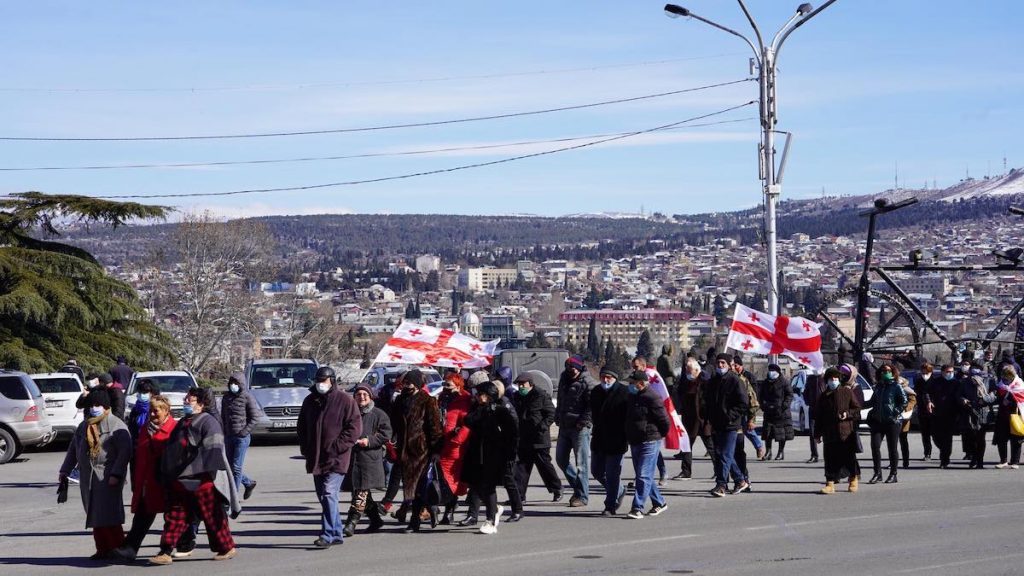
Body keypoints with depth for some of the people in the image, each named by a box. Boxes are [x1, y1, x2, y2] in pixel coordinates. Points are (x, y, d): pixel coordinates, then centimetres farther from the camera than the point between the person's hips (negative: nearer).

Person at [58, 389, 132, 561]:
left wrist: (116, 474, -19)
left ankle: (118, 548, -8)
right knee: (94, 515, 7)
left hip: (108, 477, -7)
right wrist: (65, 470, 20)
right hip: (88, 477, 7)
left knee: (108, 513, -13)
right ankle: (103, 549, 14)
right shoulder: (84, 426, 17)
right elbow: (73, 448, 25)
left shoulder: (116, 425, -6)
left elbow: (125, 451, -12)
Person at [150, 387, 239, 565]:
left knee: (212, 516, 2)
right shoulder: (182, 423, 18)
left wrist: (209, 474, -23)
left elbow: (213, 450, -16)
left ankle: (227, 548, 15)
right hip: (180, 482, 8)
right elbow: (170, 451, 24)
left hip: (202, 481, -8)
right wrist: (167, 476, 22)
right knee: (174, 516, 4)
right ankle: (166, 553, 4)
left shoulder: (209, 422, -8)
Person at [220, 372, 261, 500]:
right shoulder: (226, 398, 11)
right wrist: (223, 431, 7)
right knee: (230, 466, 8)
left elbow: (254, 417, -7)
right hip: (228, 436, 6)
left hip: (242, 437, -6)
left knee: (236, 467, -7)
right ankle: (249, 483, 30)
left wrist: (245, 431, -14)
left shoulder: (247, 397, -6)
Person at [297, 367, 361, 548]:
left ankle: (328, 535, -16)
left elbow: (354, 427, -8)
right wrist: (304, 448, 9)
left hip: (336, 459, -7)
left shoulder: (344, 400, -5)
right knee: (324, 496, 10)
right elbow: (302, 428, 23)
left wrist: (337, 447, -15)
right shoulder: (310, 401, 13)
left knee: (329, 493, -16)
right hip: (316, 459, 7)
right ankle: (337, 534, 20)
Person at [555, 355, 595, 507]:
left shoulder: (587, 383, -11)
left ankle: (582, 496, 1)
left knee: (581, 462, -4)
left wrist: (583, 422, -19)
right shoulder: (564, 379, 14)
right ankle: (577, 486, 28)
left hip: (580, 428, -8)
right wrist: (558, 418, 16)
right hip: (564, 426, 8)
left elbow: (592, 405, -16)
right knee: (561, 459, 12)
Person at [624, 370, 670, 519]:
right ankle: (659, 503, 27)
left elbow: (664, 421, -13)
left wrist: (658, 436, 0)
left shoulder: (652, 398, -15)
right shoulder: (632, 397, 12)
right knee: (642, 475, 14)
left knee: (644, 476, -11)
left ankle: (637, 508, -13)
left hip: (649, 442, -9)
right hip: (635, 442, 9)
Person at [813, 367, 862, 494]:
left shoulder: (847, 392, 3)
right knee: (830, 458, -2)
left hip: (846, 431, -2)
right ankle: (830, 483, 0)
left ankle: (854, 479, 24)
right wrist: (817, 434, 10)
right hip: (829, 433, 2)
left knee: (849, 456, 4)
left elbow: (857, 408, 6)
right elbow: (818, 417, 13)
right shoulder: (823, 397, 11)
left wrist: (848, 414, -13)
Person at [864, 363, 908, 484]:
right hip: (878, 421, 5)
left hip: (892, 421, -5)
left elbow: (904, 402, -8)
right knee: (875, 446, -3)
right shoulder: (878, 386, 15)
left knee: (892, 448, 1)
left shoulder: (896, 386, -2)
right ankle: (877, 473, 4)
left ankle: (893, 474, 11)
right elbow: (872, 402, 23)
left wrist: (895, 412, -16)